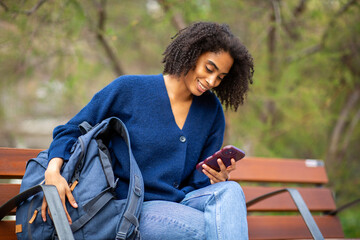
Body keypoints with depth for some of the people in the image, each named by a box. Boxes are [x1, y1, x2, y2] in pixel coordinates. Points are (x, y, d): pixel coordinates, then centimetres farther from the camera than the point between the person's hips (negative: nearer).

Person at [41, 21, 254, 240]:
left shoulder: (212, 111, 11)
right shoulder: (129, 90, -2)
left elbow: (201, 180, 12)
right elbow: (72, 130, 3)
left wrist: (219, 178, -13)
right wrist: (53, 171, -17)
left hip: (180, 202, 5)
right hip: (132, 207, -4)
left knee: (231, 190, -29)